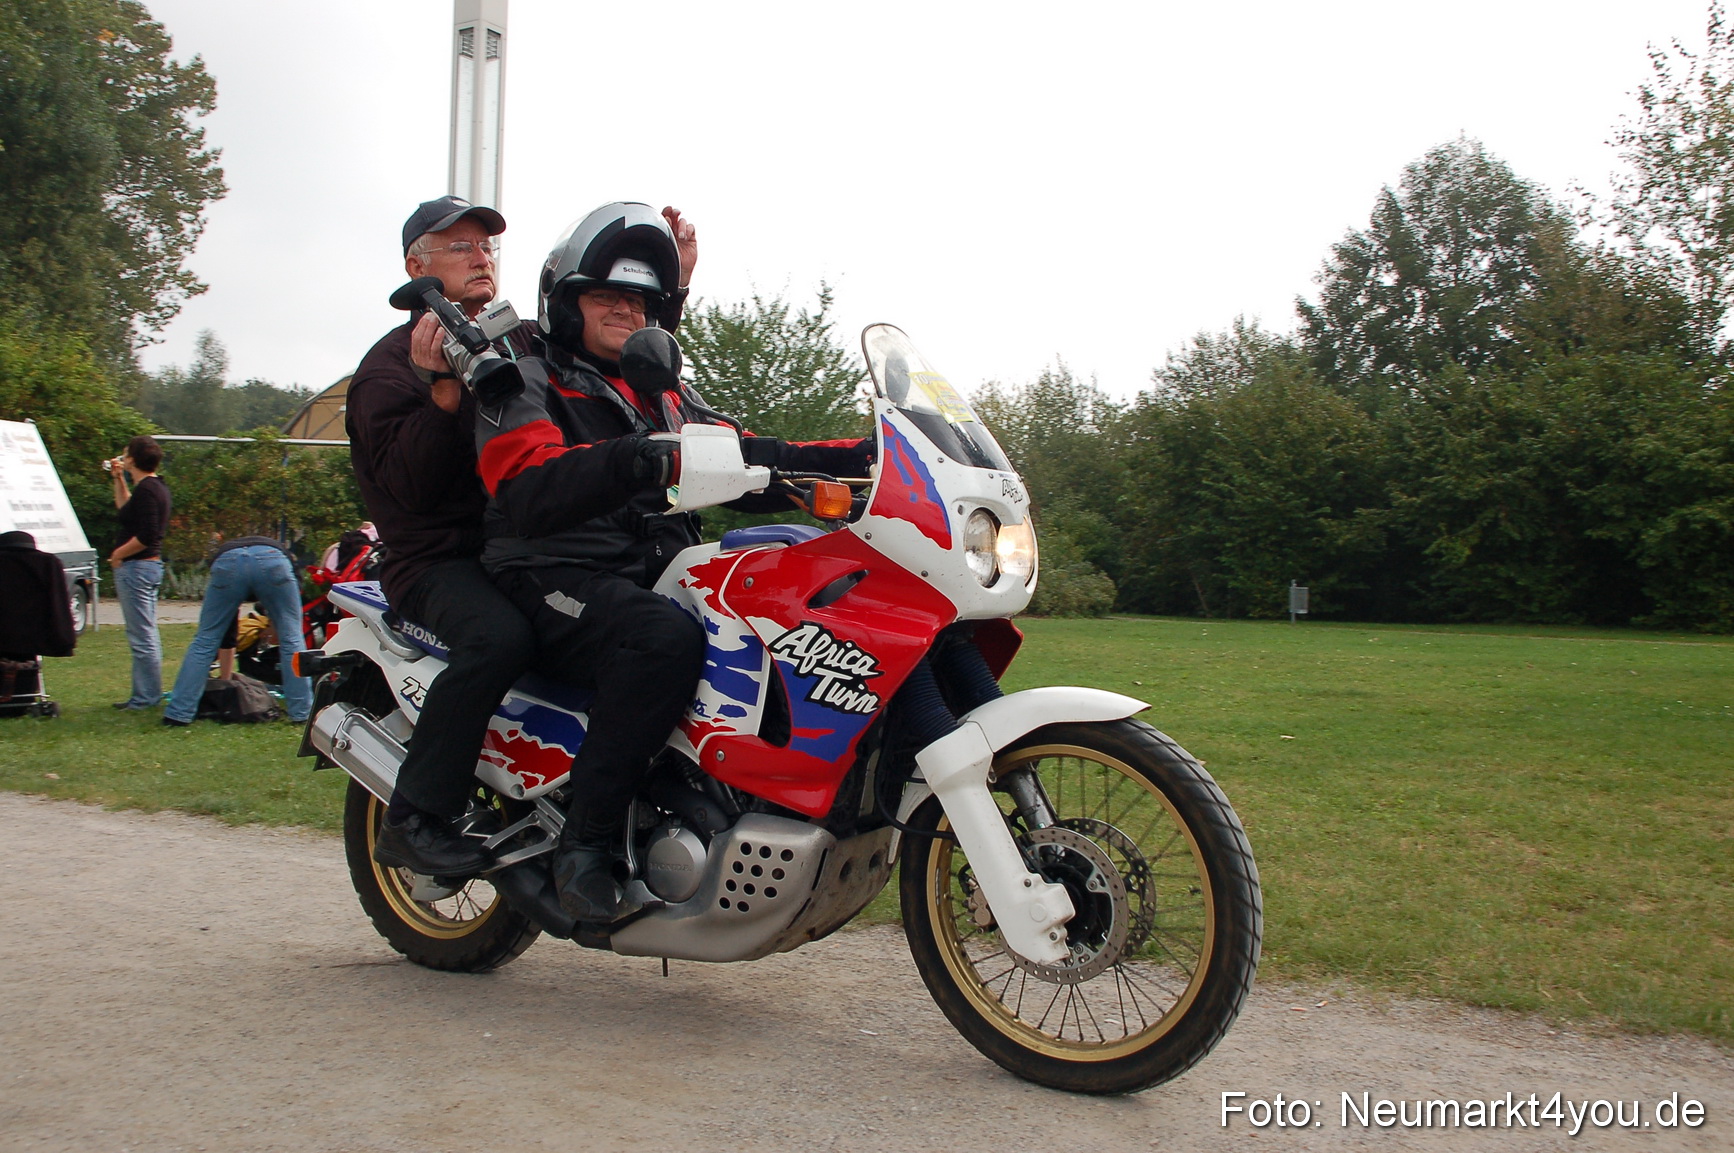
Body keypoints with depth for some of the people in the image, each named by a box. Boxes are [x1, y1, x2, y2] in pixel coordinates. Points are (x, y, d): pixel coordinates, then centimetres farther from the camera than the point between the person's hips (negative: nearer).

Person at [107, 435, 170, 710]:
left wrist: (118, 554, -12)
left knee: (142, 636, -6)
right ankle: (148, 693, 21)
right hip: (151, 566, 11)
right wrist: (119, 479, 28)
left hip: (136, 567, -11)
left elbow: (146, 536, -24)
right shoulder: (156, 487, 14)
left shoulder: (146, 489, -17)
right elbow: (126, 508, 32)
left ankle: (146, 698, -1)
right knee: (147, 635, 15)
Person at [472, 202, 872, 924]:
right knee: (666, 641, -37)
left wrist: (858, 458, 1)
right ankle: (583, 845, -28)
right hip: (560, 580, -6)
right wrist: (629, 460, -36)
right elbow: (529, 492, -18)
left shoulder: (668, 397, 25)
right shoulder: (521, 386, 3)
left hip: (662, 575, 7)